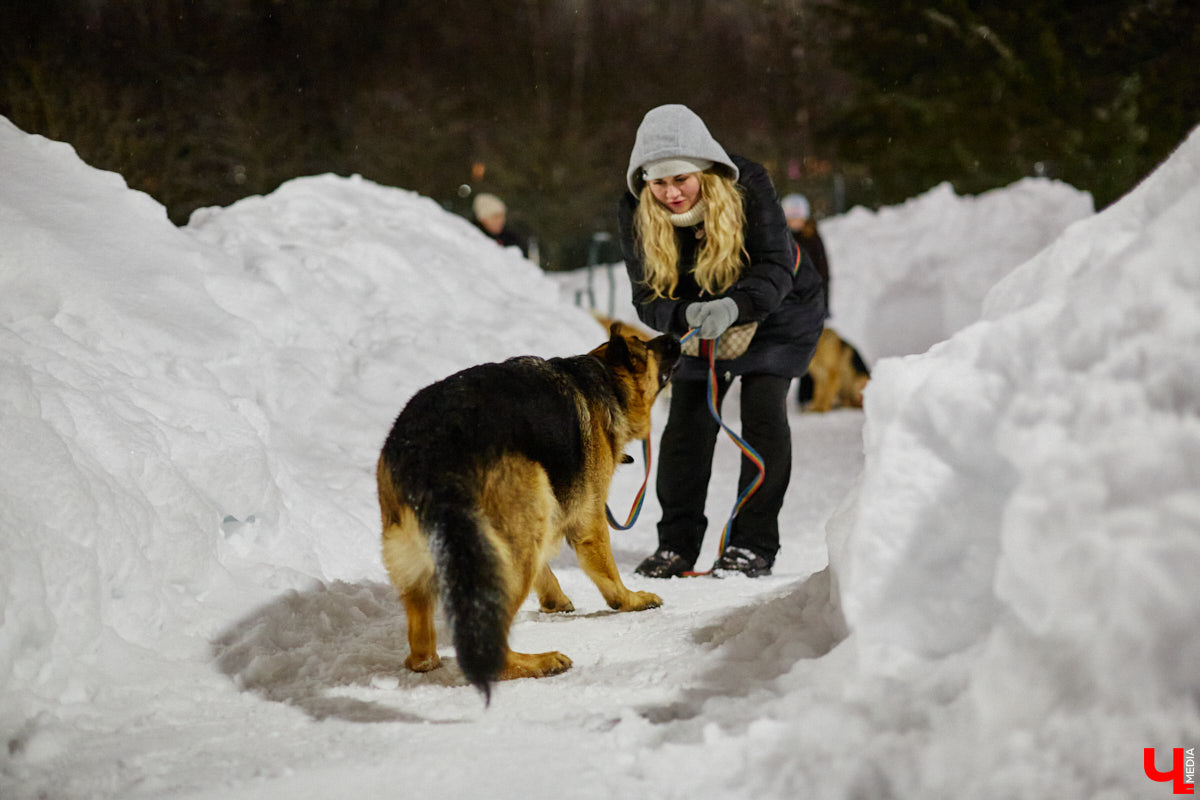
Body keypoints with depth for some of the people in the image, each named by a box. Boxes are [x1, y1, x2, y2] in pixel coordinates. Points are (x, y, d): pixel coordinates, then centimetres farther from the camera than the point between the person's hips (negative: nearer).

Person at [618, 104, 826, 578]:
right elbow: (647, 298, -23)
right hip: (696, 321, 3)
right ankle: (678, 543, 5)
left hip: (776, 313, -2)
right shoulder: (635, 212, -23)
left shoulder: (747, 186, -30)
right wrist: (686, 316, -46)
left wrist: (733, 306, -54)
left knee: (763, 413, -13)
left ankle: (753, 545, -8)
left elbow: (776, 269, -33)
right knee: (687, 419, -5)